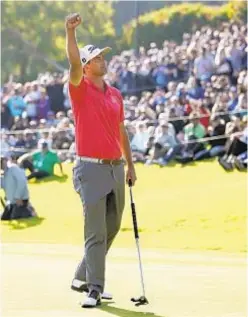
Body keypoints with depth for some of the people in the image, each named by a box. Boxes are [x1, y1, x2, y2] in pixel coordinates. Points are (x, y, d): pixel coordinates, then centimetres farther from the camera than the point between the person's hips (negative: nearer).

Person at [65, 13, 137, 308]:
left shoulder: (115, 94, 13)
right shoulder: (80, 89, -5)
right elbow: (73, 63, -24)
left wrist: (130, 164, 20)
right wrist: (70, 31, -38)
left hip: (116, 168, 7)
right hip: (91, 169, -7)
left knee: (111, 229, 13)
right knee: (96, 232, -10)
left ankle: (82, 278, 27)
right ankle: (94, 289, -8)